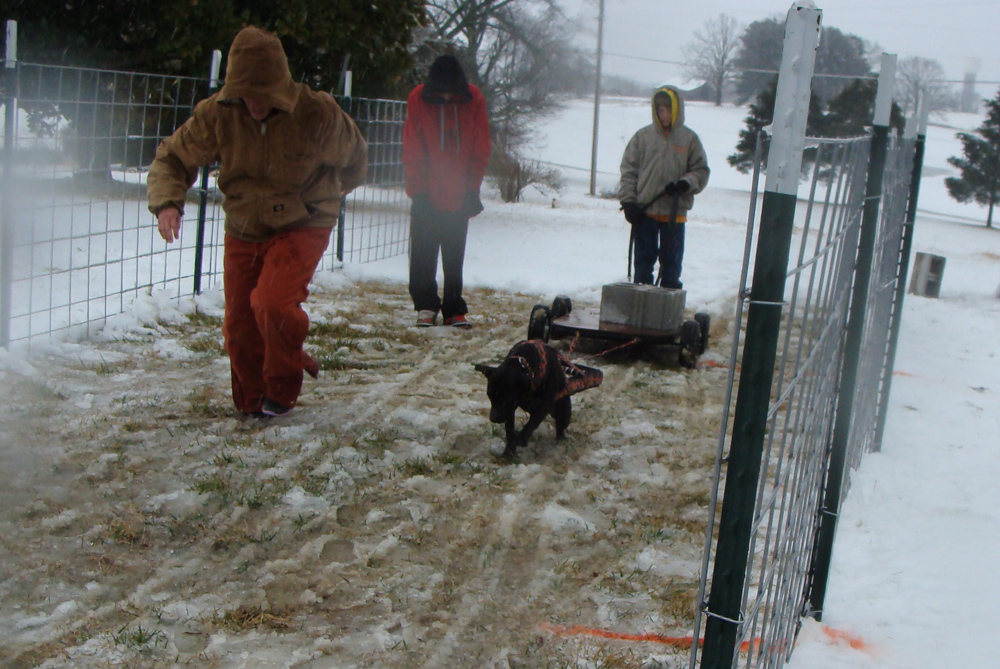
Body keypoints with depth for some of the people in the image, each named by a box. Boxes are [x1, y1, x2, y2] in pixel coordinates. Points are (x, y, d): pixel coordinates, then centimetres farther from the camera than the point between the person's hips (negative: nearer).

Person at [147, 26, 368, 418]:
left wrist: (331, 192, 21)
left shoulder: (318, 114, -18)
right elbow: (171, 158, -4)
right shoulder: (217, 114, -13)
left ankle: (282, 390, 2)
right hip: (243, 231, 4)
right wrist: (167, 202, -24)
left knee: (272, 303, -25)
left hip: (301, 228, -3)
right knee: (239, 325, 6)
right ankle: (252, 404, 31)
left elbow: (354, 157, 3)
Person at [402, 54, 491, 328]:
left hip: (459, 197, 1)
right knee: (423, 257, 3)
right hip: (427, 196, -1)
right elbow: (412, 151, -4)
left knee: (455, 259, 8)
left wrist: (472, 190, -4)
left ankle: (454, 309, 16)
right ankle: (426, 307, 13)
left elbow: (481, 152, 1)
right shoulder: (419, 99, -7)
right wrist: (418, 190, -9)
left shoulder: (474, 101, -5)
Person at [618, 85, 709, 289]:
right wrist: (628, 201, -5)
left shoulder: (689, 139, 2)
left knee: (671, 260, 5)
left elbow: (701, 171, 6)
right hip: (644, 211, 0)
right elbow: (628, 171, 4)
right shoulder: (643, 136, 3)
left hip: (675, 212, 0)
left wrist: (685, 184, -14)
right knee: (644, 259, 7)